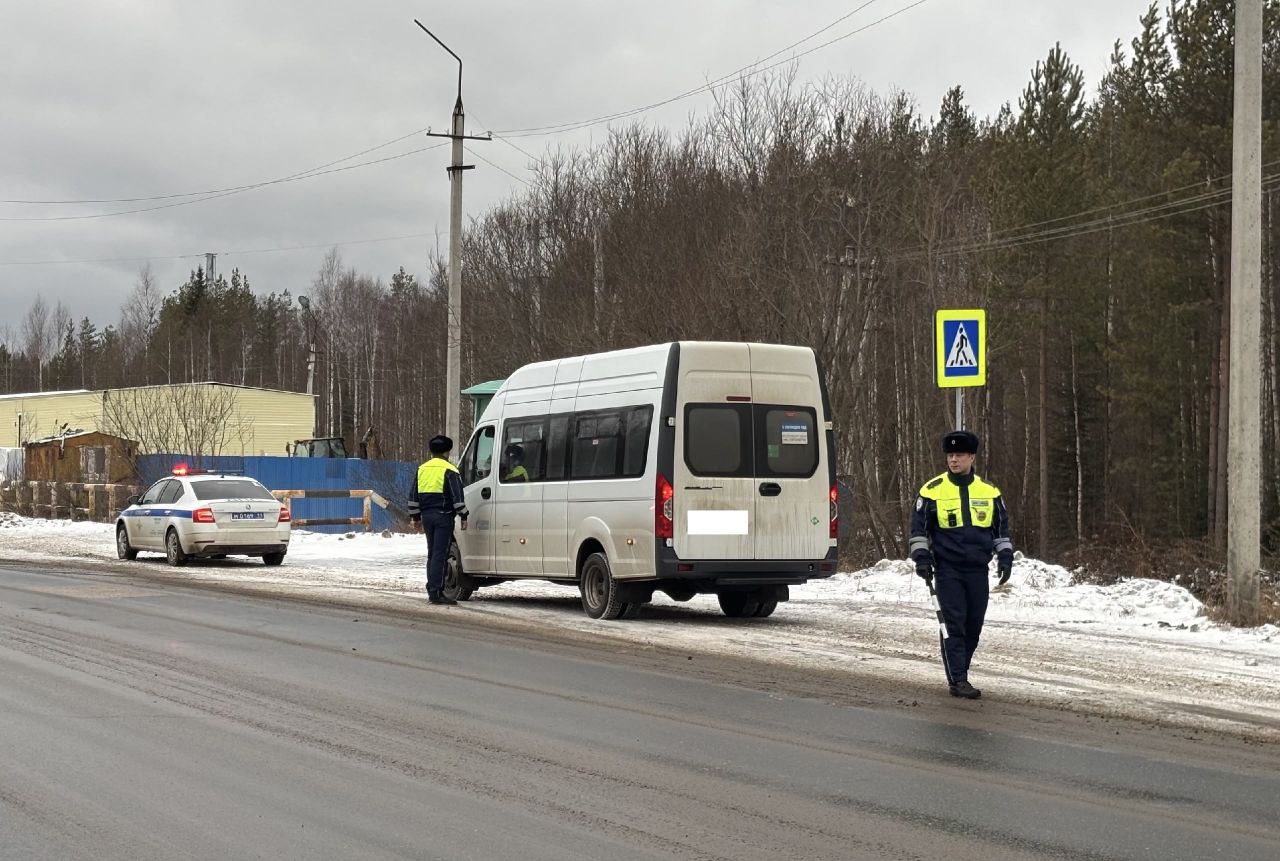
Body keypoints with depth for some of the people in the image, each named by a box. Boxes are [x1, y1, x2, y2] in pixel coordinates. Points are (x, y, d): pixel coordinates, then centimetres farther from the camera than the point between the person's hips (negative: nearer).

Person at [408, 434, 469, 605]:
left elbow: (413, 496, 18)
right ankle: (436, 592, -13)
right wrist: (463, 516, -5)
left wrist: (416, 517, 25)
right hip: (443, 516, -6)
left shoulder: (422, 469, 13)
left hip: (427, 515, 6)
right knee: (440, 554, -8)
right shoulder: (449, 470, -7)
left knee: (432, 554, 16)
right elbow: (457, 496, -12)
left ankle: (431, 589, 18)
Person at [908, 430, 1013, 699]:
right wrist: (922, 558, -4)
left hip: (978, 570, 3)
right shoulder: (932, 490, 1)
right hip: (947, 569, -3)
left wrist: (1005, 557, 8)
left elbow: (1001, 528, 17)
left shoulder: (989, 492, 9)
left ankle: (959, 672, 20)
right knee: (954, 624, -10)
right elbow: (919, 527, 5)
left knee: (973, 626, 6)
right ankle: (958, 680, -10)